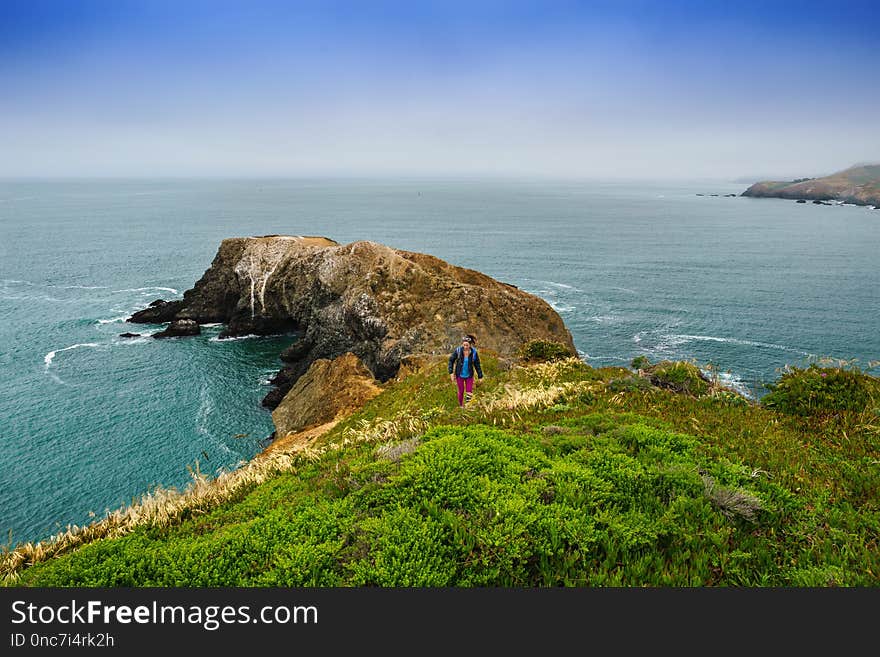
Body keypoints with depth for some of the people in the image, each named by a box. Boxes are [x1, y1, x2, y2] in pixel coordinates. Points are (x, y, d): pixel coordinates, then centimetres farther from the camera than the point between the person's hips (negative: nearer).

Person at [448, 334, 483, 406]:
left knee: (469, 393, 0)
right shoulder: (458, 350, -20)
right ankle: (461, 406, 37)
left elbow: (477, 365, -6)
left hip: (469, 375, 1)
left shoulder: (474, 352, -18)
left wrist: (480, 377, -2)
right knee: (461, 392, 10)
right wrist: (451, 373, -11)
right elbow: (451, 360, -6)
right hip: (460, 375, 0)